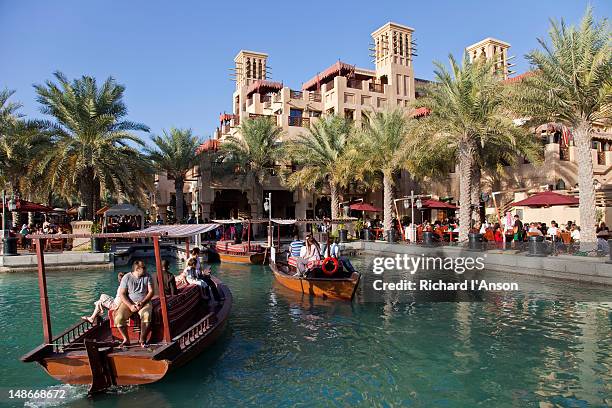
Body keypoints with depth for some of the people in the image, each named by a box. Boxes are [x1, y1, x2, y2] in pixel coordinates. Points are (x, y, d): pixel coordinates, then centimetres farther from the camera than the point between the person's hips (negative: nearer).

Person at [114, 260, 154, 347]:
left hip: (144, 302, 0)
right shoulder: (126, 277, 0)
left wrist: (142, 302, -14)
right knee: (118, 318, -26)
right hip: (128, 302, 0)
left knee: (146, 315, -32)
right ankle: (126, 339, -4)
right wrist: (130, 306, -17)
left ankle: (142, 340, -15)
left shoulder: (147, 276, 5)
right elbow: (122, 294, -4)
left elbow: (151, 292, 1)